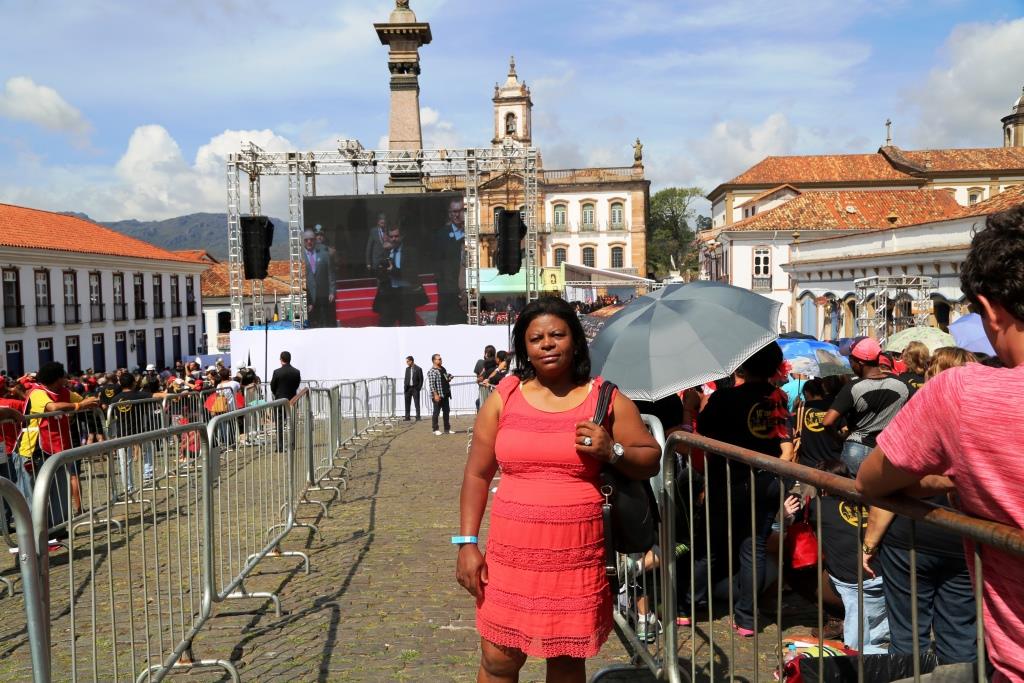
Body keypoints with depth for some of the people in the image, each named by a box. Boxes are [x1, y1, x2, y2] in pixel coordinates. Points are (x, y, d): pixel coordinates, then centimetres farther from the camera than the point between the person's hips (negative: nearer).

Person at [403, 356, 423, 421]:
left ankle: (418, 417, -2)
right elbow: (406, 378, 16)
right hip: (408, 388, 5)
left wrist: (419, 388, -9)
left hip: (415, 388, -5)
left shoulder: (418, 369, -4)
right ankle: (407, 417, 9)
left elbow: (421, 379, -3)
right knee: (407, 403, 5)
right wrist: (405, 386, 4)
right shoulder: (407, 369, 12)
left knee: (417, 403, -3)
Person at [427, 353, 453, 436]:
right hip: (438, 395, -8)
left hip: (445, 394, 8)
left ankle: (447, 429, 19)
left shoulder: (443, 369, 15)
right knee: (436, 412, -1)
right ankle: (435, 429, 7)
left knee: (446, 411, 11)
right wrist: (435, 395, -22)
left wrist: (449, 379, 5)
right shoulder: (432, 371, -11)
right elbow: (431, 384, -17)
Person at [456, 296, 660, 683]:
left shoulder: (605, 400, 2)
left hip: (578, 553, -1)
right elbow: (477, 474, 7)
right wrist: (467, 543, 2)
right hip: (512, 552, 1)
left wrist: (611, 452, -13)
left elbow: (650, 461, 7)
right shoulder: (503, 398, 4)